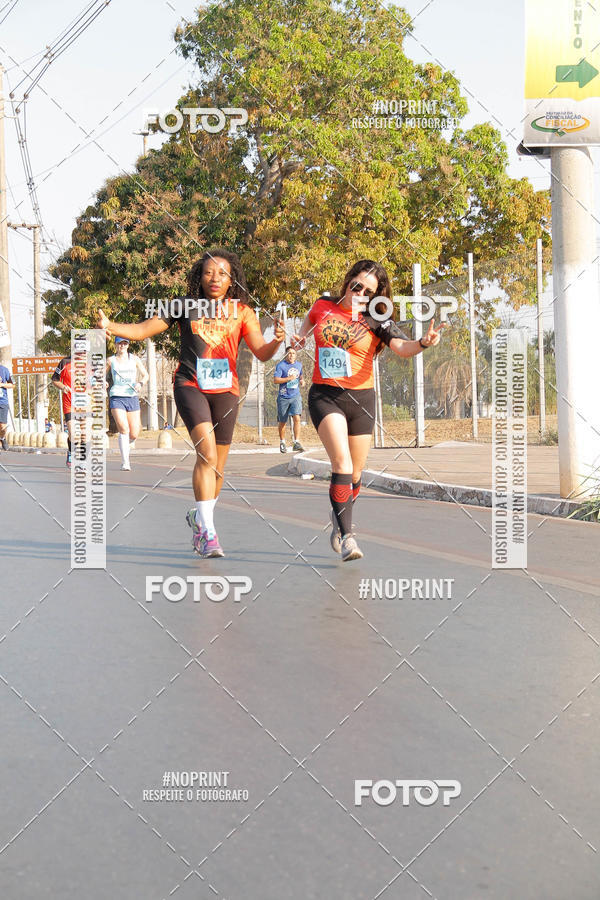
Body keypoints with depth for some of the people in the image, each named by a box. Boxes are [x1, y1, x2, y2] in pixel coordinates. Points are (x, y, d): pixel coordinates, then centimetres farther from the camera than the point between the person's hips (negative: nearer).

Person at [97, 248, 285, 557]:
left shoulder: (242, 312, 5)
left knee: (217, 465, 7)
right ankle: (207, 532, -21)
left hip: (225, 390, 3)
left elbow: (261, 353, -1)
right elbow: (143, 329, 5)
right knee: (207, 453, -21)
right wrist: (110, 326, -11)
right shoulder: (185, 308, 3)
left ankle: (198, 517, 33)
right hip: (191, 386, -3)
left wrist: (276, 342, -23)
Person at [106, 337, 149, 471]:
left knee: (134, 434, -2)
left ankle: (124, 445, 33)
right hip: (116, 398, -2)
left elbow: (146, 375, 13)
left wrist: (141, 383, -7)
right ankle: (125, 462, -14)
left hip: (132, 397, 2)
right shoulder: (111, 360, 10)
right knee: (124, 429, -19)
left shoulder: (134, 359, 12)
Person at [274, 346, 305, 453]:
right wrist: (289, 378, -20)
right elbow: (276, 380, -14)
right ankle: (282, 442, 27)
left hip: (296, 396, 2)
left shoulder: (299, 365, 11)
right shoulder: (281, 365, -6)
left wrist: (302, 380, 9)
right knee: (282, 421, 8)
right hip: (283, 397, -2)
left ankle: (296, 443, -19)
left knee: (297, 418, -17)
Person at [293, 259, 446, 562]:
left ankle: (338, 519, 38)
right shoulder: (323, 306, 3)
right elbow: (309, 322, 27)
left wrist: (422, 343, -40)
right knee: (342, 462, -20)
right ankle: (347, 536, -18)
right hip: (324, 396, -1)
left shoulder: (376, 321, -3)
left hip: (360, 399, 1)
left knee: (355, 473, 9)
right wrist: (299, 337, 6)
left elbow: (401, 348, -20)